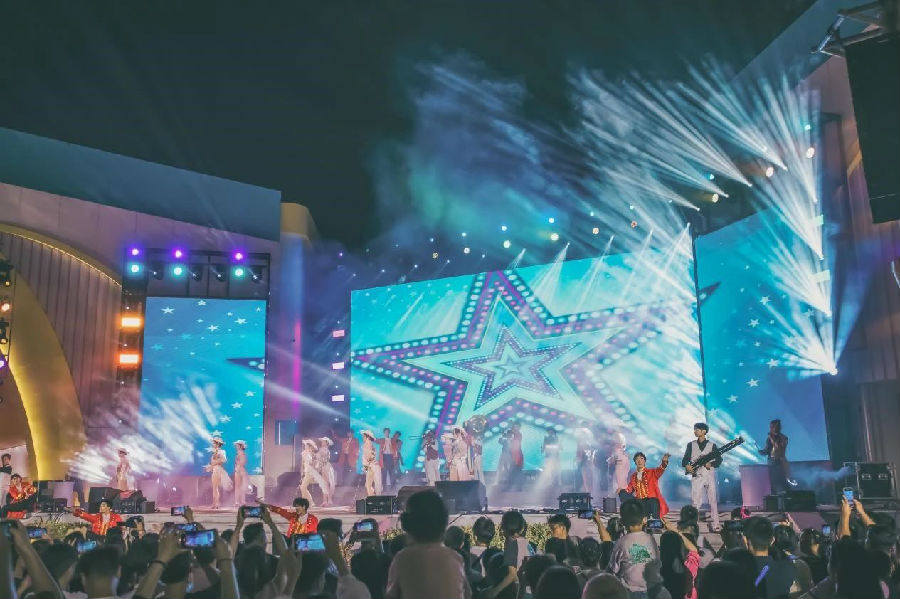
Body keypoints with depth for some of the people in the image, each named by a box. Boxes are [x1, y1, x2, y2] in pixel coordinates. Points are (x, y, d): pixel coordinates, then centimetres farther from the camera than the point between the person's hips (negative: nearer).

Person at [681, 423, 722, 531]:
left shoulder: (712, 445, 8)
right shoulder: (691, 445, 12)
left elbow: (719, 460, 4)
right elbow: (685, 460, 8)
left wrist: (711, 464, -14)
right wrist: (687, 466, -13)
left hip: (709, 476, 0)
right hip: (696, 476, 0)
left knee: (713, 500, -1)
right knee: (695, 502, -4)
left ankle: (716, 524, 2)